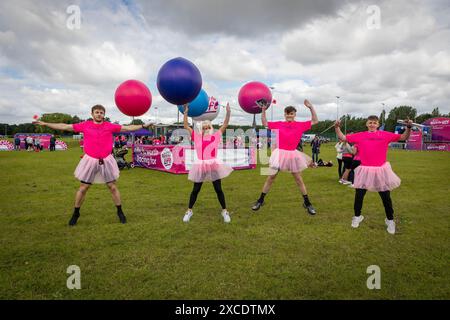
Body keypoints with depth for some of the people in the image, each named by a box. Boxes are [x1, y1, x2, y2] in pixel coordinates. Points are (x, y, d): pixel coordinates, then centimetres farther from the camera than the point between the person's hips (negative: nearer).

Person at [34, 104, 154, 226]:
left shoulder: (109, 126, 1)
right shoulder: (85, 125, 1)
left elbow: (127, 128, 3)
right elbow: (65, 126, 4)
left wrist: (143, 126, -1)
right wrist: (45, 124, 3)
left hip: (106, 161, 0)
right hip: (90, 161, 0)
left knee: (113, 187, 6)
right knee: (83, 188, 8)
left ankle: (120, 212, 20)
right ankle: (76, 214, 25)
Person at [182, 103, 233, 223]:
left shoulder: (216, 136, 7)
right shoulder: (197, 136, 8)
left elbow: (225, 125, 5)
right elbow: (186, 126, 8)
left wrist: (228, 113, -4)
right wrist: (186, 112, 4)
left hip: (214, 165, 0)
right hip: (200, 166, 0)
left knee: (218, 189, 8)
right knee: (195, 189, 10)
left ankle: (225, 211, 21)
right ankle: (189, 210, 26)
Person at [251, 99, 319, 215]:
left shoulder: (300, 125, 2)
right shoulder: (279, 124, 3)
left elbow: (315, 121, 5)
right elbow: (265, 123, 11)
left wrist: (311, 107, -3)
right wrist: (263, 110, 3)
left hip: (292, 155, 0)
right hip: (279, 154, 0)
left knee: (299, 179, 10)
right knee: (270, 177, 4)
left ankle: (307, 203, 23)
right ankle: (260, 200, 16)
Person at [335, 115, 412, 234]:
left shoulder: (385, 135, 2)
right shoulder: (360, 135, 3)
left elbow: (404, 137, 6)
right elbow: (343, 138, 5)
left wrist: (408, 127, -10)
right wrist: (337, 127, -5)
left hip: (381, 170, 0)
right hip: (365, 170, 0)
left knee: (386, 197, 10)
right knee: (359, 195, 7)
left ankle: (390, 220, 31)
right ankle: (357, 216, 31)